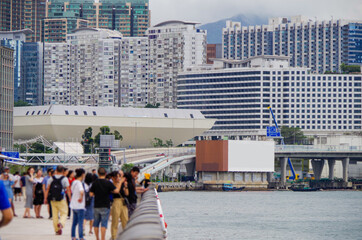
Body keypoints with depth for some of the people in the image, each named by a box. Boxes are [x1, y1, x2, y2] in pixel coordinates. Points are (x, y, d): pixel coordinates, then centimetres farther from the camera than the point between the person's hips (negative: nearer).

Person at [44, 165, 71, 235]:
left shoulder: (51, 178, 5)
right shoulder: (65, 179, -4)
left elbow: (47, 189, 4)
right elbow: (68, 190, -6)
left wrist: (45, 198, 7)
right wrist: (70, 198, 1)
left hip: (53, 200, 3)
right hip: (61, 199, -3)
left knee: (55, 215, 8)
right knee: (64, 213, 3)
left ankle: (57, 230, 10)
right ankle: (61, 223, -26)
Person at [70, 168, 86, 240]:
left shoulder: (74, 182, 8)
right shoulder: (79, 183, -19)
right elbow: (81, 192, -37)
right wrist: (81, 198, -20)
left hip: (74, 205, 9)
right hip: (80, 206, -9)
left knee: (74, 222, 15)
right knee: (80, 223, -2)